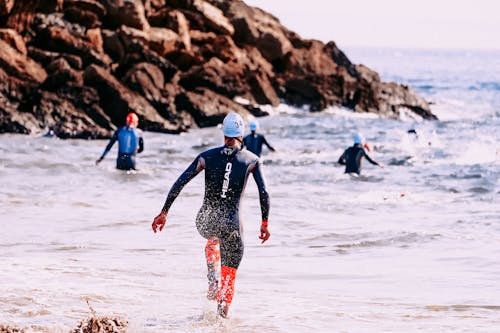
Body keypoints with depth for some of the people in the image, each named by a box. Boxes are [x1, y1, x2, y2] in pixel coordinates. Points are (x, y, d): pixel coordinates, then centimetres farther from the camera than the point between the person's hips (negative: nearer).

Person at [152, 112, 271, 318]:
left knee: (213, 240, 39)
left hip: (205, 222, 2)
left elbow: (179, 183, -2)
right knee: (229, 279, 11)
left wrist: (164, 212, 3)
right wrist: (265, 223, 6)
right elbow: (264, 193, -4)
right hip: (231, 225, -2)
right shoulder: (252, 160, 1)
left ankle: (212, 276, 16)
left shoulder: (206, 156, 3)